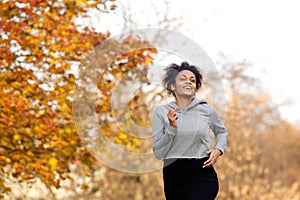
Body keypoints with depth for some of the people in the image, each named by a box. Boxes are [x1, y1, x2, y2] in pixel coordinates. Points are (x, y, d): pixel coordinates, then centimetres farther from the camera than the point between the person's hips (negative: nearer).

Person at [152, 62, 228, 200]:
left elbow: (221, 132, 24)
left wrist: (218, 149, 5)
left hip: (202, 173, -2)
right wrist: (172, 127, -13)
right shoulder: (161, 112, 2)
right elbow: (158, 154, -2)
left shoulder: (207, 109, 3)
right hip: (173, 175, 2)